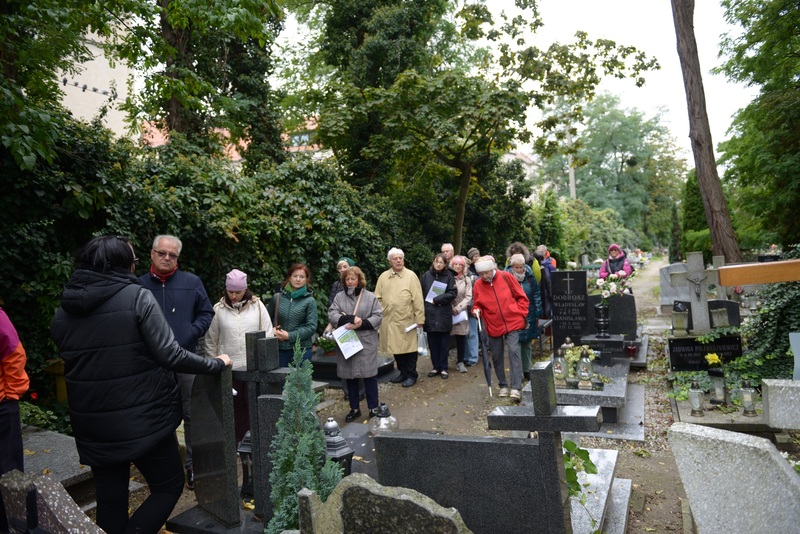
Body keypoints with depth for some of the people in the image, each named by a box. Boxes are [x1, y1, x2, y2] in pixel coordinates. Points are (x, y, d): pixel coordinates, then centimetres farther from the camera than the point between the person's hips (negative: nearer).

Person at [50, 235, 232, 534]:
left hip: (92, 424, 6)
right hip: (142, 418, -5)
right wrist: (217, 364, -5)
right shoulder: (138, 297, -12)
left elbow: (75, 363, 11)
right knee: (169, 486, 13)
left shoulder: (63, 310, 4)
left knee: (109, 501, 17)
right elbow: (170, 356, -18)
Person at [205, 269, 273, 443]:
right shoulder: (219, 309, 0)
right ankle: (239, 442, 23)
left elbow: (268, 334, 2)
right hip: (229, 368, 1)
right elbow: (211, 340, 7)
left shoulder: (257, 306, 0)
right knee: (235, 406, 10)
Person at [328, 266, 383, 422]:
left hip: (366, 343, -2)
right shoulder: (339, 297, 7)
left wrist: (361, 324, -17)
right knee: (349, 376, 9)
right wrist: (351, 319, -18)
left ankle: (373, 408, 15)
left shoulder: (370, 296, 2)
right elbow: (331, 315, -6)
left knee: (369, 375, 2)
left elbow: (378, 316, -4)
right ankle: (354, 409, 22)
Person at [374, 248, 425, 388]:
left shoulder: (411, 276, -4)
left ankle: (411, 375, 18)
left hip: (406, 320, -4)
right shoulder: (383, 276, 6)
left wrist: (420, 318, -9)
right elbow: (378, 298, 9)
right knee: (395, 348, 13)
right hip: (389, 320, 4)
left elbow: (418, 299, -6)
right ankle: (403, 372, 29)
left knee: (408, 348, 4)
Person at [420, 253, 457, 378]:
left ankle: (443, 368, 15)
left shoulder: (449, 276, 0)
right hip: (429, 314, 2)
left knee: (444, 342, 5)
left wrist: (436, 300, -12)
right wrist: (423, 307, -6)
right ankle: (436, 367, 18)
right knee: (432, 342, 7)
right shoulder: (426, 275, 4)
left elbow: (452, 294, -7)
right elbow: (420, 292, 4)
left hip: (443, 315, -2)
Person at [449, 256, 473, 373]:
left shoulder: (467, 280, 9)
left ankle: (460, 362, 17)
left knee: (461, 337, 4)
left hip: (461, 312, 2)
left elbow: (468, 297, 1)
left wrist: (458, 308, -11)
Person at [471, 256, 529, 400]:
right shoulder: (478, 285, -3)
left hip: (512, 323, -3)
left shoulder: (506, 277, -8)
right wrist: (477, 311, -14)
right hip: (493, 326, 3)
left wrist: (521, 313, -6)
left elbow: (521, 297, 0)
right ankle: (503, 386, 26)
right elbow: (477, 305, 7)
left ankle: (516, 388, -9)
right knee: (496, 356, 9)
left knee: (514, 351, -12)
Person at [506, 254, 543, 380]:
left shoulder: (529, 276, 1)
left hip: (529, 317, 4)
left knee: (527, 346, 15)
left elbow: (536, 295, 8)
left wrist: (537, 313, 4)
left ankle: (527, 370, 28)